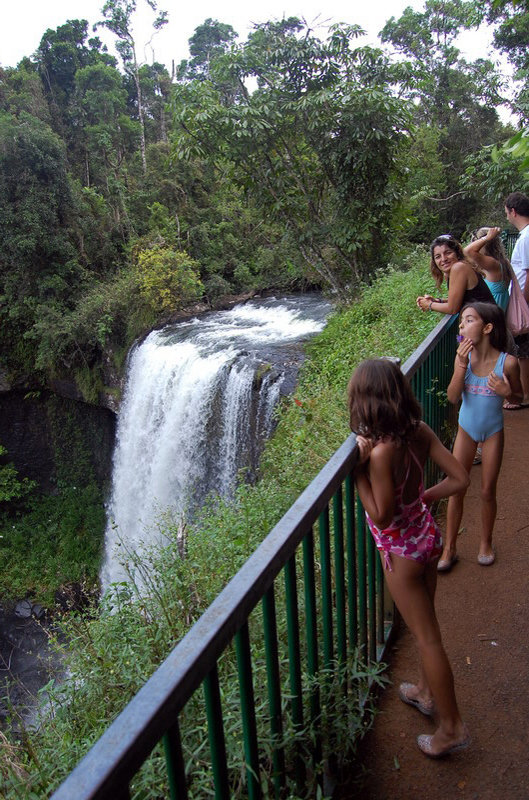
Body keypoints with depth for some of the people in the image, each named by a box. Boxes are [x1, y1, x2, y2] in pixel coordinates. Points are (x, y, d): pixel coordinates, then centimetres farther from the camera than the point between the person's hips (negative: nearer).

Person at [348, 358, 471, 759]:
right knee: (426, 624, 25)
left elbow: (382, 516, -24)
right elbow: (459, 478, -6)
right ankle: (426, 691, 47)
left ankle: (452, 727, 25)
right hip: (427, 534, 8)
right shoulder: (421, 431, -9)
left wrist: (359, 470, -24)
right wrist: (423, 497, 4)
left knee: (427, 636, 8)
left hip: (401, 550, -7)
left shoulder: (381, 451, -30)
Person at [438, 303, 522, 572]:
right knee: (456, 488, 6)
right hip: (466, 429, 2)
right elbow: (453, 397, -18)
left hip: (492, 431, -1)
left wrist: (506, 392, -26)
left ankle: (486, 543, 35)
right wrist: (462, 365, -30)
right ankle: (449, 549, 21)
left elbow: (518, 396, -3)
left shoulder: (507, 362, -19)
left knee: (487, 491, 11)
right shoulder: (464, 357, -14)